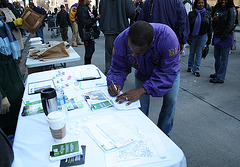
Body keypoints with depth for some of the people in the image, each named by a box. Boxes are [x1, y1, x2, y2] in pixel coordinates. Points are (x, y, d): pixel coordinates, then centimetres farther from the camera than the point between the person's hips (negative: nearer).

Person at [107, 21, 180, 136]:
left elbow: (168, 72, -41)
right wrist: (115, 83, -43)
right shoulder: (121, 41, -34)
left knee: (170, 100, -7)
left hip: (168, 71, -1)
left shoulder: (167, 37, -44)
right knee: (141, 105, -1)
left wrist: (142, 90, -50)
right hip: (143, 74, 2)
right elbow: (118, 68, -20)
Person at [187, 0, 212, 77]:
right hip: (193, 35, 0)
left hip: (203, 36, 0)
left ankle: (196, 70, 9)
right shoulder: (191, 13, -3)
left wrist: (209, 39, 3)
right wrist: (188, 37, -8)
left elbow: (210, 27, 5)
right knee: (192, 52, 10)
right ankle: (190, 66, 28)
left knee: (199, 53, 2)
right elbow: (188, 26, -2)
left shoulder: (208, 13, 2)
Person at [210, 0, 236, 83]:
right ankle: (217, 73, 29)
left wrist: (223, 36, -15)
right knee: (217, 57, 15)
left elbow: (230, 25, -11)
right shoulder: (217, 9, 14)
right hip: (217, 36, 7)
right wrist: (214, 21, -3)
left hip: (226, 38, -7)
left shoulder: (230, 10, -5)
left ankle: (220, 78, 3)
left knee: (223, 59, -2)